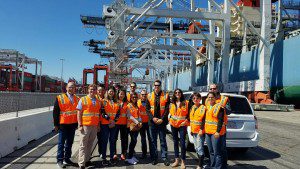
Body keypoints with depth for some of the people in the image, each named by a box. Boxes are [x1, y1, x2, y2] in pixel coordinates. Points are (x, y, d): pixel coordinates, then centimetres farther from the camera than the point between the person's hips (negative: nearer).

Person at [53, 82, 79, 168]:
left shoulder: (77, 99, 7)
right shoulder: (60, 98, -5)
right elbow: (55, 112, -5)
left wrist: (77, 123, 10)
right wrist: (56, 124, -7)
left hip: (73, 125, 4)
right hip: (63, 124, -4)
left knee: (69, 143, 12)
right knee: (61, 143, 2)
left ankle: (67, 158, 23)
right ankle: (60, 160, 11)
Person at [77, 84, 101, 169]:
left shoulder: (98, 101, 12)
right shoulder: (83, 99, 0)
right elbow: (79, 113, -3)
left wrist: (98, 125, 11)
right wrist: (80, 125, -10)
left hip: (94, 126, 4)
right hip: (85, 126, -4)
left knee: (90, 145, 12)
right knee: (83, 145, 0)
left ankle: (87, 159, 23)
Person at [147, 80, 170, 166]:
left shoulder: (166, 96, 1)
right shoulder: (149, 96, 6)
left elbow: (167, 109, -4)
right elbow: (147, 109, 2)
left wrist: (162, 119, -13)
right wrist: (153, 118, -11)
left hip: (162, 122, -1)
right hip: (152, 121, 2)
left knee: (163, 140, 5)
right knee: (153, 140, 9)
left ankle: (164, 157, 14)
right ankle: (154, 158, 19)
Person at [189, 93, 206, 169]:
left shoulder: (203, 108, -10)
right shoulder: (192, 108, 13)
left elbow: (204, 120, -15)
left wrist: (201, 129, -20)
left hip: (200, 131, -8)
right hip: (194, 131, 8)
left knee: (200, 148, -5)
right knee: (196, 148, 15)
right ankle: (200, 162, 29)